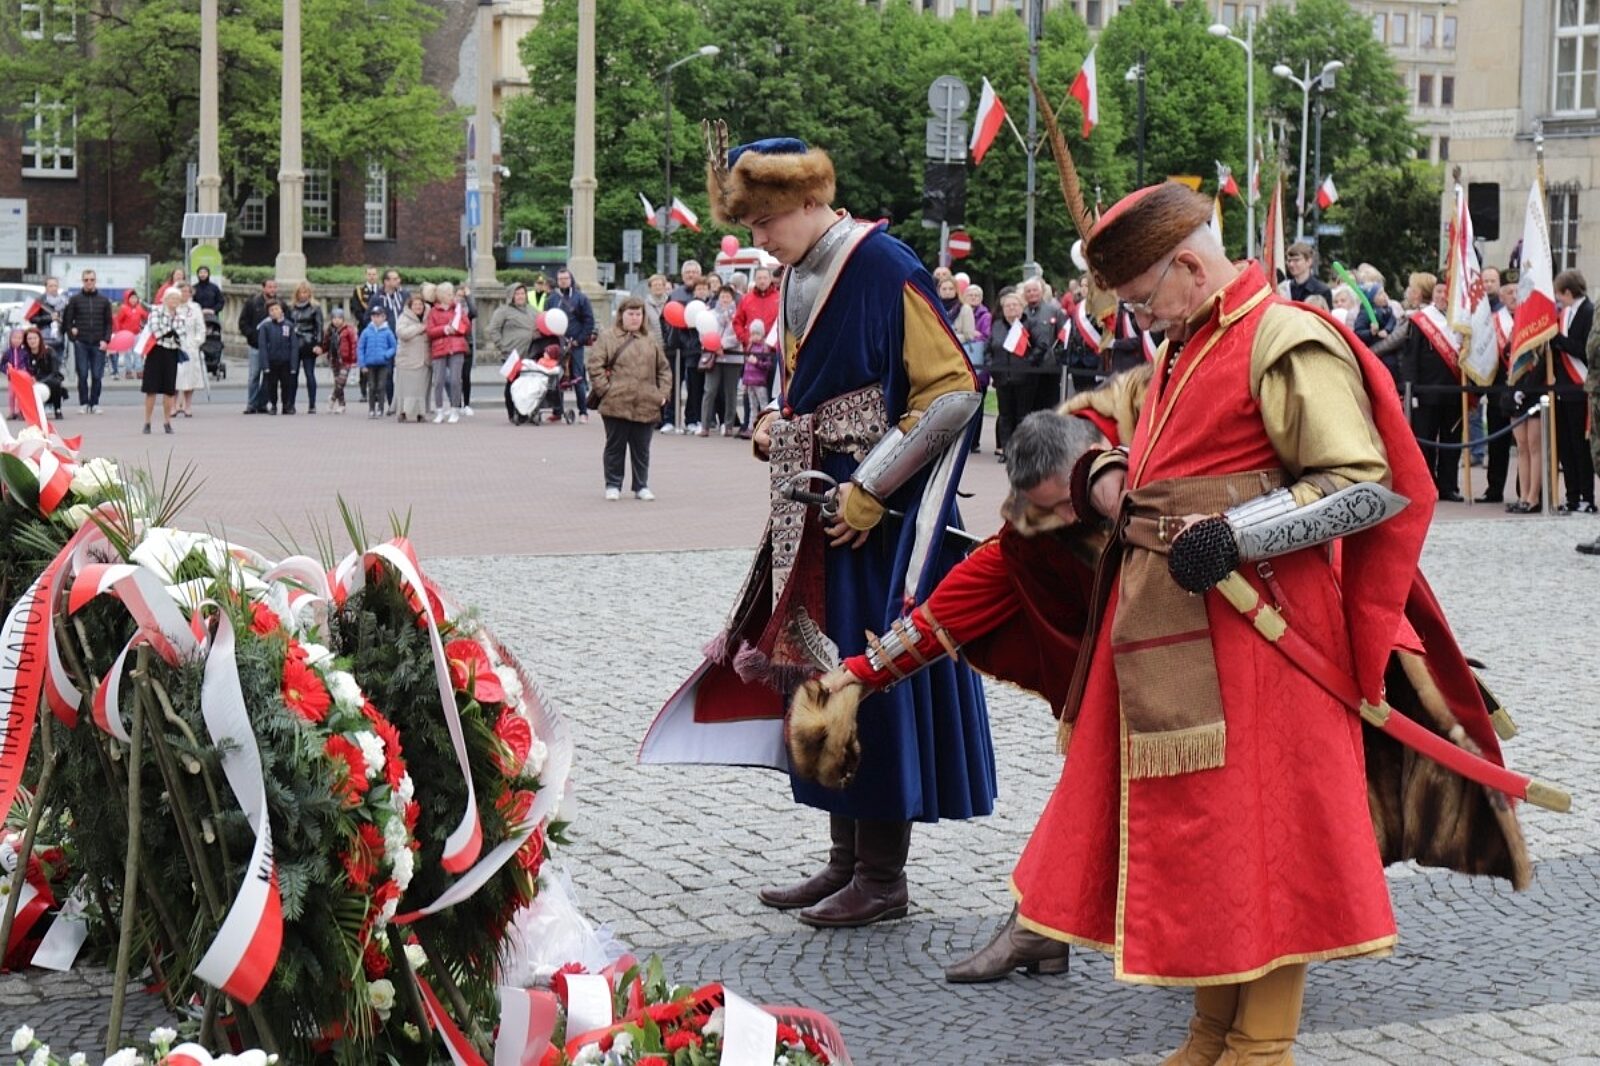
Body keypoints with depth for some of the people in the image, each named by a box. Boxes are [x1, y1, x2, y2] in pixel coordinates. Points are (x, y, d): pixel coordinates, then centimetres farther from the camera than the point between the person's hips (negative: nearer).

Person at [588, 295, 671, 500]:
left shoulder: (651, 340, 12)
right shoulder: (608, 338, 0)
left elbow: (663, 369, 16)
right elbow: (595, 366, -5)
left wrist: (662, 393, 6)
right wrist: (605, 389, -10)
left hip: (646, 406, 3)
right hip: (616, 404, -3)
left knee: (641, 449, 9)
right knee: (615, 447, 6)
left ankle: (641, 486, 19)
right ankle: (613, 485, 16)